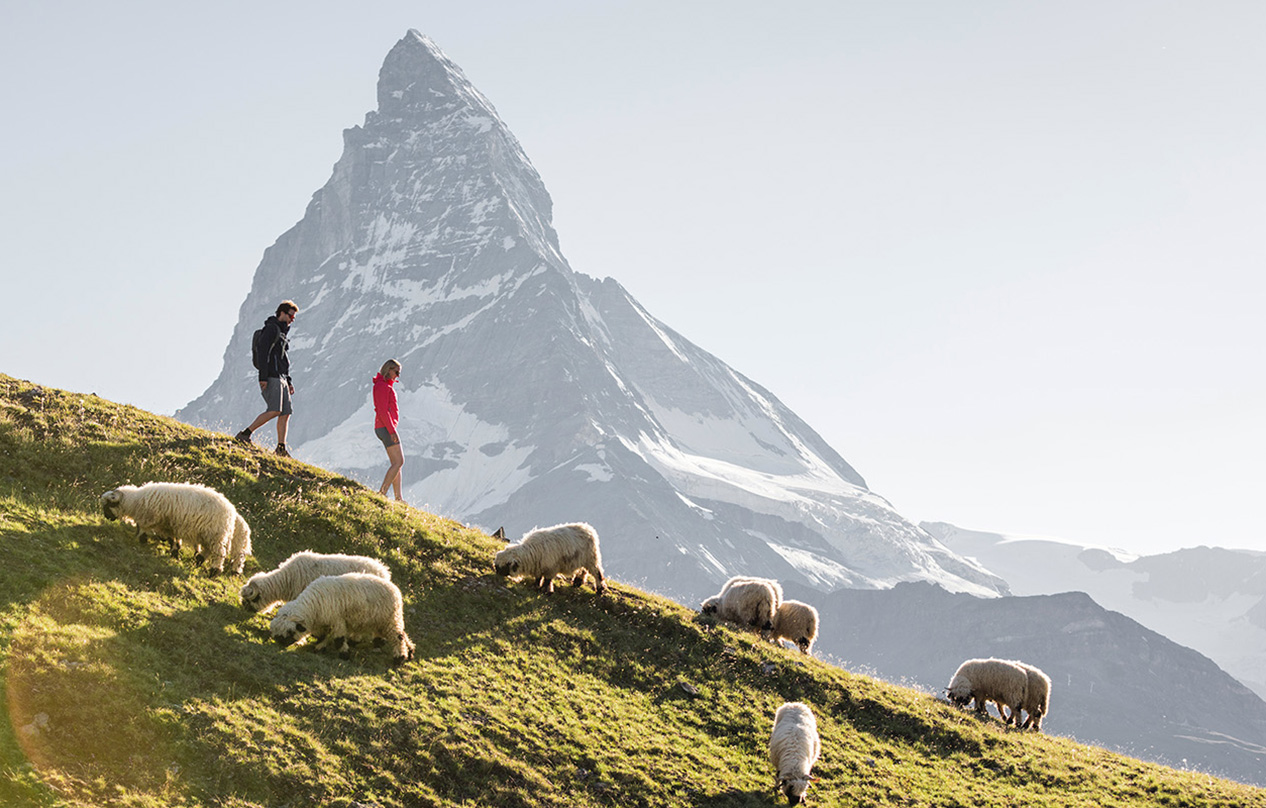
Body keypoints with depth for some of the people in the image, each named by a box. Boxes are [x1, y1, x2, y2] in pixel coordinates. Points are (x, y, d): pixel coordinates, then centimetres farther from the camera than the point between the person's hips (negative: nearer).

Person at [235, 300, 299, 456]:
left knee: (285, 413, 2)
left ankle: (281, 448, 0)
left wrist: (289, 381, 25)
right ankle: (244, 434, -15)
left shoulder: (283, 332, 25)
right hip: (271, 377, -10)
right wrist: (263, 377, -22)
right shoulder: (271, 328, -5)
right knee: (274, 410, -19)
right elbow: (264, 353, -15)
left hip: (281, 378, 10)